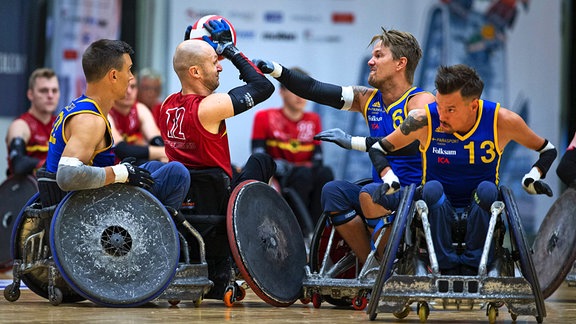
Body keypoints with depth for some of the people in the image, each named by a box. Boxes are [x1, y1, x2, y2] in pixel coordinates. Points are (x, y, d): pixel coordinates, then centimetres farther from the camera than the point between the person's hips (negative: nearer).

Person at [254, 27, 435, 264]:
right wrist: (275, 70, -8)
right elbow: (315, 90, 4)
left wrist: (354, 142, -33)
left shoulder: (421, 101, -10)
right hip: (384, 190, 7)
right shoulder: (368, 98, 10)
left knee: (370, 193, -32)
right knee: (333, 191, -14)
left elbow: (411, 143, -29)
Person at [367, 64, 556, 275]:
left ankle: (472, 266, -23)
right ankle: (447, 266, -25)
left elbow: (548, 150, 5)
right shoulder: (424, 120, -13)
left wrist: (533, 177, -12)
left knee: (487, 190, -31)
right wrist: (389, 179, -17)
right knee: (432, 188, -31)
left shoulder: (502, 121, -12)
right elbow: (378, 149, 1)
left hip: (479, 212, 0)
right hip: (438, 213, 0)